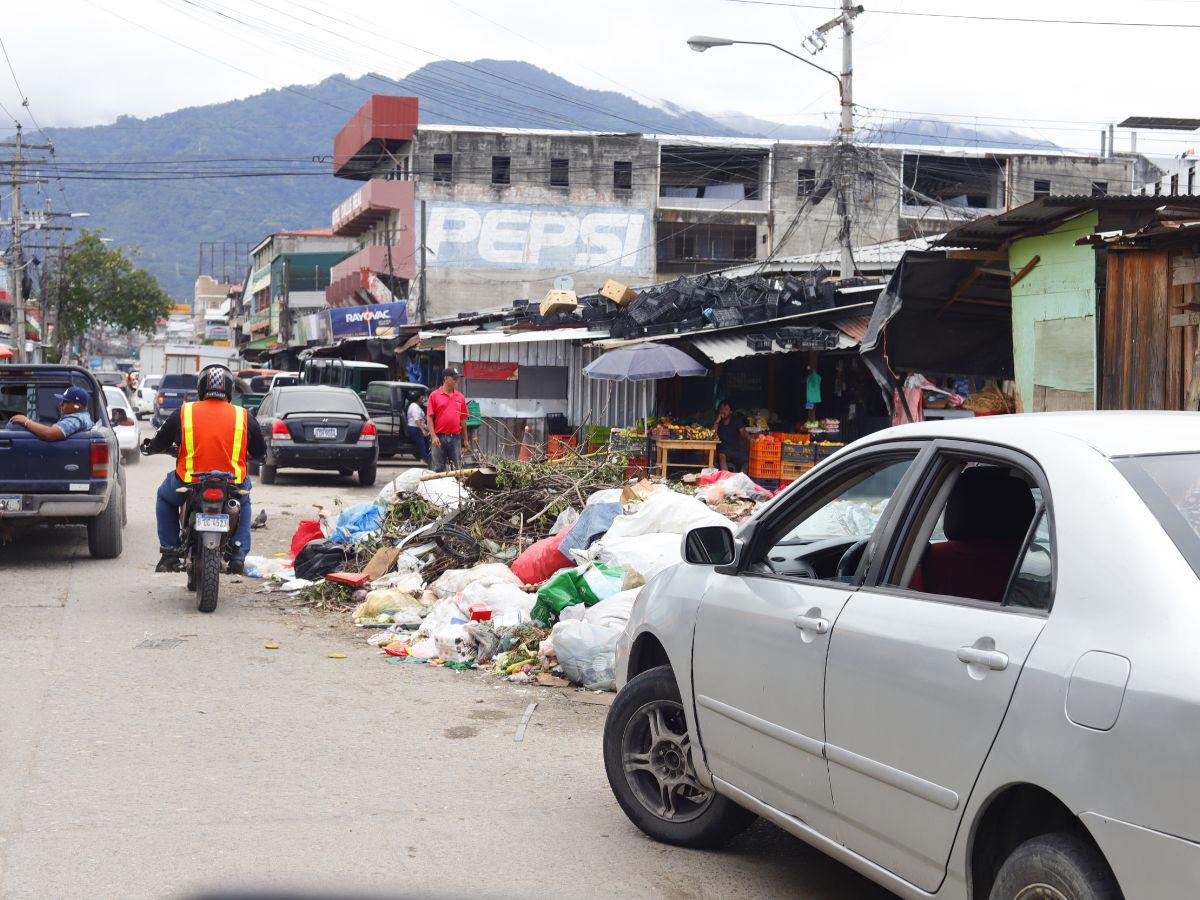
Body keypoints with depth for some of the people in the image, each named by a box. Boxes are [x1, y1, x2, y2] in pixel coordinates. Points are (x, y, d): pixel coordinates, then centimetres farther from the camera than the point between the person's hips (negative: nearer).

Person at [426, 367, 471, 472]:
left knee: (457, 469, 4)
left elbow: (463, 419, 13)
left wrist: (466, 439, 12)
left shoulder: (460, 397, 10)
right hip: (440, 437, -3)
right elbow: (430, 417, -3)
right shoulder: (434, 395, 0)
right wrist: (434, 436, -12)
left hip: (455, 437, 3)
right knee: (438, 469, 1)